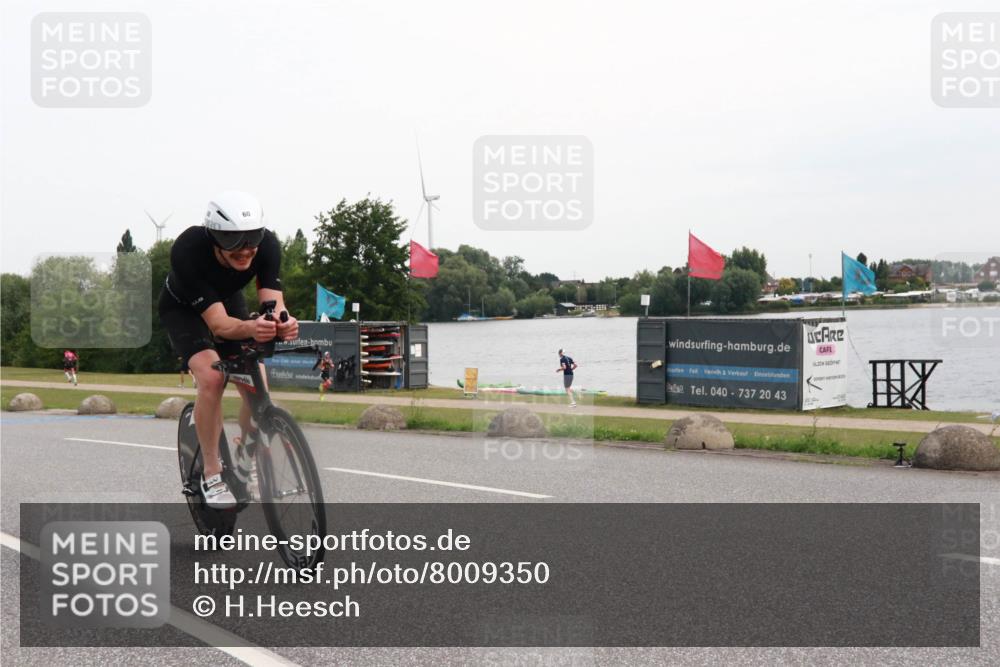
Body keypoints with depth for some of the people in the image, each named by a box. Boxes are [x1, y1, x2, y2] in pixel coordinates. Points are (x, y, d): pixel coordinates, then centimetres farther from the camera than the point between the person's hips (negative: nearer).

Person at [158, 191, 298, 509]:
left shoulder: (267, 244, -30)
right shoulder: (187, 250, -40)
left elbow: (273, 303, -34)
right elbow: (217, 322, -42)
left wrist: (284, 324, -58)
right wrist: (250, 328, -63)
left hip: (229, 301, 3)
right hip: (183, 308, -3)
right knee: (211, 377, -29)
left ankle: (246, 453, 16)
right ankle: (212, 474, -13)